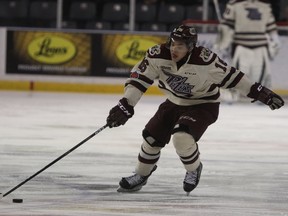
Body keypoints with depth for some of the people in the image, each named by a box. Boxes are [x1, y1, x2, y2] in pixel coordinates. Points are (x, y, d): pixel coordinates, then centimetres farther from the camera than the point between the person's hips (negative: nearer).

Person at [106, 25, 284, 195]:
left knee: (181, 137, -26)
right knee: (152, 137, 1)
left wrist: (259, 92, -17)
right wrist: (125, 106, -28)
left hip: (203, 105, -5)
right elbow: (138, 79, -19)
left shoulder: (205, 60, -30)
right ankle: (141, 176, 27)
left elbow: (230, 76, -19)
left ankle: (194, 170, 4)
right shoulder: (158, 55, -23)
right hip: (175, 103, 5)